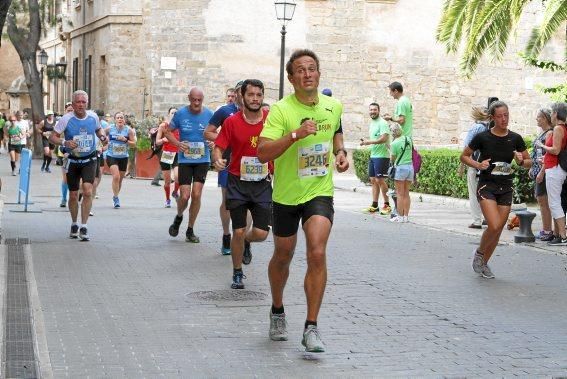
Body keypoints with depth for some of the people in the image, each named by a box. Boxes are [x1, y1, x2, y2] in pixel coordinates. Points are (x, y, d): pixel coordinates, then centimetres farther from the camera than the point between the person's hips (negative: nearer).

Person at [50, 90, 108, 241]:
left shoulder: (93, 116, -4)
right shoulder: (66, 119, -12)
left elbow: (98, 129, 18)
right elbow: (52, 137, -8)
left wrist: (102, 137, -4)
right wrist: (64, 142, -27)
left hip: (89, 160, 0)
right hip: (73, 161, 0)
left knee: (87, 192, -18)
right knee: (73, 195, 8)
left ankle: (84, 227, -13)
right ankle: (74, 224, 32)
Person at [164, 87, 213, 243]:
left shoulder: (209, 114, -2)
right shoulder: (180, 114, -5)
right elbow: (168, 132, 6)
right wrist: (178, 144, -12)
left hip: (202, 160, 1)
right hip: (185, 160, -1)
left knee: (196, 194, -4)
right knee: (185, 196, -7)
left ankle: (190, 230, 12)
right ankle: (178, 217, 28)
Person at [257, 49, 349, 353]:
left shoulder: (333, 106, 0)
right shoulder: (281, 110, -15)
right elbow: (262, 153, -25)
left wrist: (340, 152, 4)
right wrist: (296, 134, -35)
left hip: (320, 192, 1)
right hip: (286, 194, -1)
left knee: (317, 254, -18)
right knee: (283, 256, 15)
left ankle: (311, 328, -11)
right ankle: (277, 312, 42)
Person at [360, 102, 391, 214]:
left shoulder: (382, 123, -12)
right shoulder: (372, 123, 18)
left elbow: (384, 138, -23)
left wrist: (370, 142, -19)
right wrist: (365, 141, 10)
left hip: (381, 156, -9)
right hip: (373, 155, 9)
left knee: (380, 180, -8)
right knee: (373, 180, 9)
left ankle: (387, 205, 0)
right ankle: (374, 205, 14)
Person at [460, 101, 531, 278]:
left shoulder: (515, 138, 1)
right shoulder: (483, 137, -7)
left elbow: (529, 162, 11)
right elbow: (464, 156, 4)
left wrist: (521, 161, -12)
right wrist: (478, 165, -14)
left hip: (506, 189, 4)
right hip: (486, 186, -4)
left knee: (498, 230, 6)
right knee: (494, 226, -20)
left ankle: (484, 263, 25)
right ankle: (479, 252, 9)